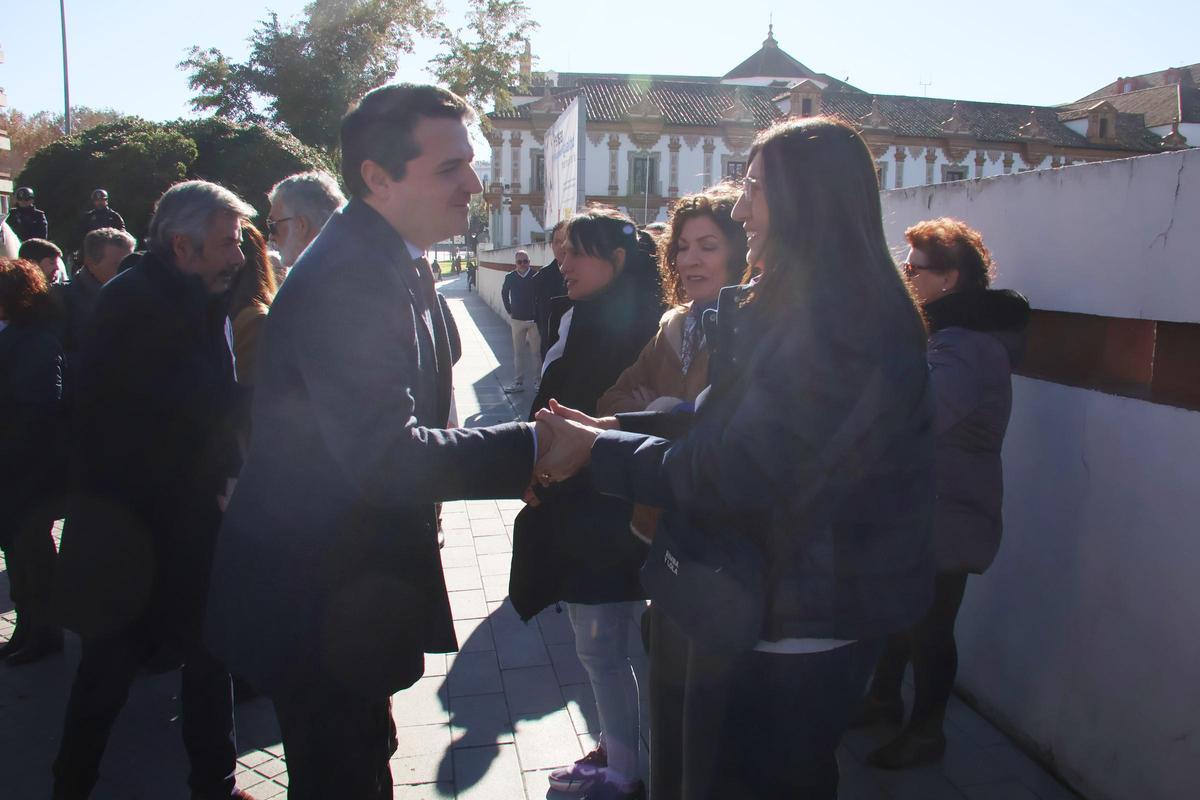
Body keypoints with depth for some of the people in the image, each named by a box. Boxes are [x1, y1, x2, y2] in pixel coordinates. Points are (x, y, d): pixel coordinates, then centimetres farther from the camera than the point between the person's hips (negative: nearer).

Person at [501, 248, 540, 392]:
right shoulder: (510, 277, 0)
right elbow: (504, 293, 17)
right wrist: (509, 310, 11)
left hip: (534, 319, -3)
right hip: (517, 320, 3)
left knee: (537, 351, 3)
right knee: (518, 352, 7)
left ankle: (538, 380, 13)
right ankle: (518, 382, 13)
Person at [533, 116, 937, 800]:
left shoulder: (827, 326, -24)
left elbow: (732, 474, -25)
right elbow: (729, 424, 10)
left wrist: (598, 449, -14)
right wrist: (612, 430, 2)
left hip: (783, 633, -9)